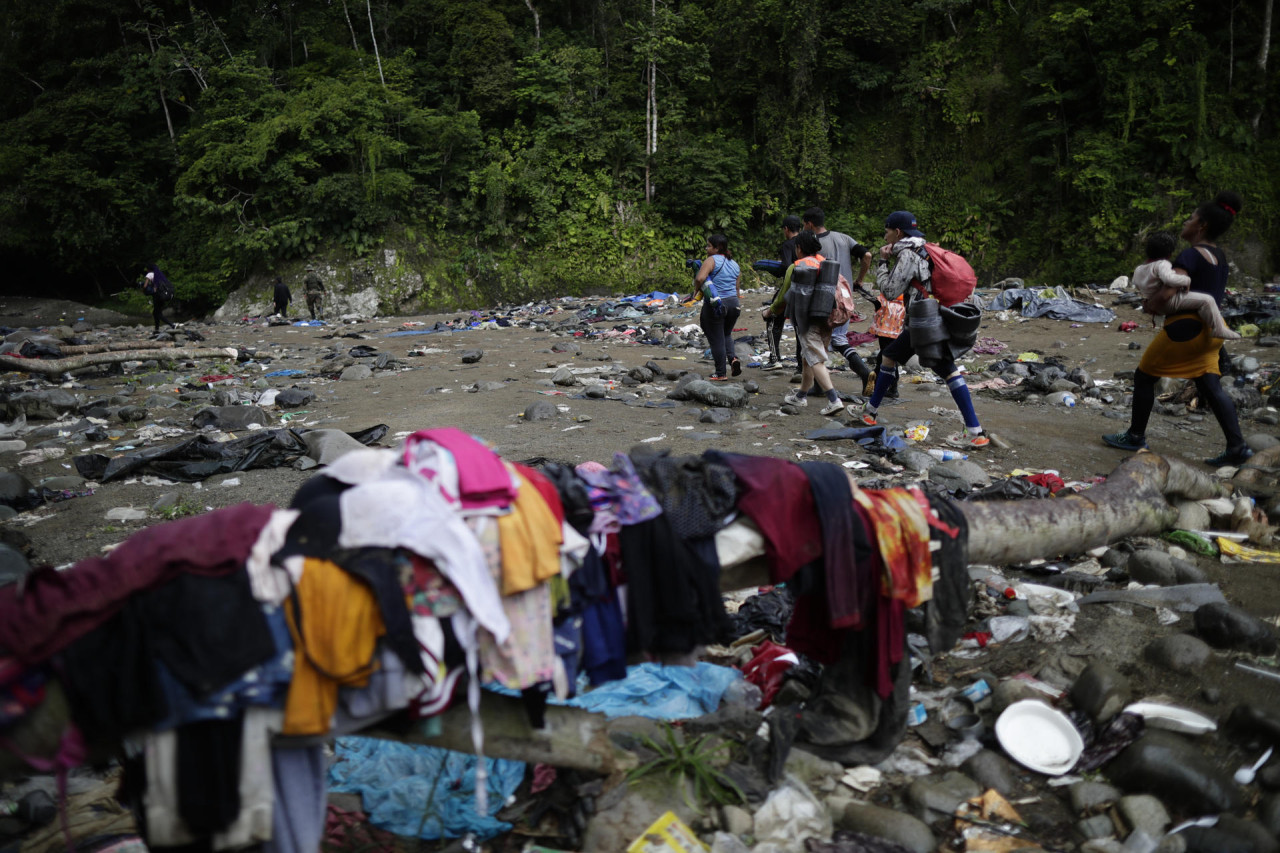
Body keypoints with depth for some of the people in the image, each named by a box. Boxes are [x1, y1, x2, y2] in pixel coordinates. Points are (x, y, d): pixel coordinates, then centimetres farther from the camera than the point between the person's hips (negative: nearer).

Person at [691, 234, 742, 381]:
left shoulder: (712, 260, -9)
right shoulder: (735, 265, 13)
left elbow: (700, 278, -22)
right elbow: (737, 289, 16)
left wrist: (696, 289, -5)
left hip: (715, 305, -7)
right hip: (733, 303, 7)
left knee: (716, 339, 3)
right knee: (726, 334, 25)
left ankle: (720, 373, 7)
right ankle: (732, 358, 0)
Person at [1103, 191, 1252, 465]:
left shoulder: (1190, 255, -14)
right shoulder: (1219, 256, 13)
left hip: (1185, 327, -8)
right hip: (1210, 329, 8)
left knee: (1144, 376, 8)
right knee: (1211, 387, 5)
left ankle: (1135, 436, 16)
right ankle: (1237, 447, -4)